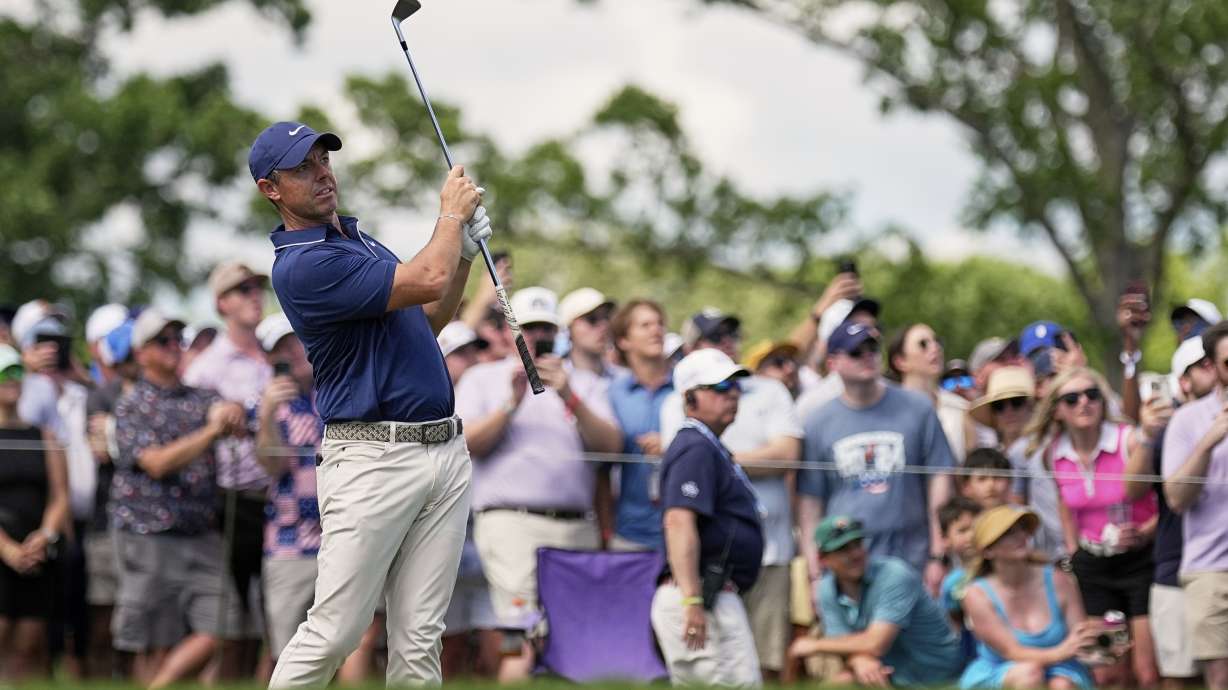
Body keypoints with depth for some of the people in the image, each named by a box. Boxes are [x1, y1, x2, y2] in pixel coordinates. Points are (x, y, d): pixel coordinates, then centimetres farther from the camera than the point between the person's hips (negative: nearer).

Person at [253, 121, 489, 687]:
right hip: (372, 458, -8)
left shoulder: (356, 237, 18)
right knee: (333, 634, -9)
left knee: (419, 639, 4)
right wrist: (452, 213, -1)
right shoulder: (302, 264, -14)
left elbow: (428, 320, 26)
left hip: (444, 447, 8)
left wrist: (465, 253, 11)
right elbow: (427, 281, -18)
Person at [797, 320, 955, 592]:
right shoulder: (817, 422, 6)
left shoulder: (917, 409, 5)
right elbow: (810, 500, 7)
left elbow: (939, 480, 5)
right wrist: (815, 572, 2)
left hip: (910, 560, 0)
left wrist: (937, 556, 1)